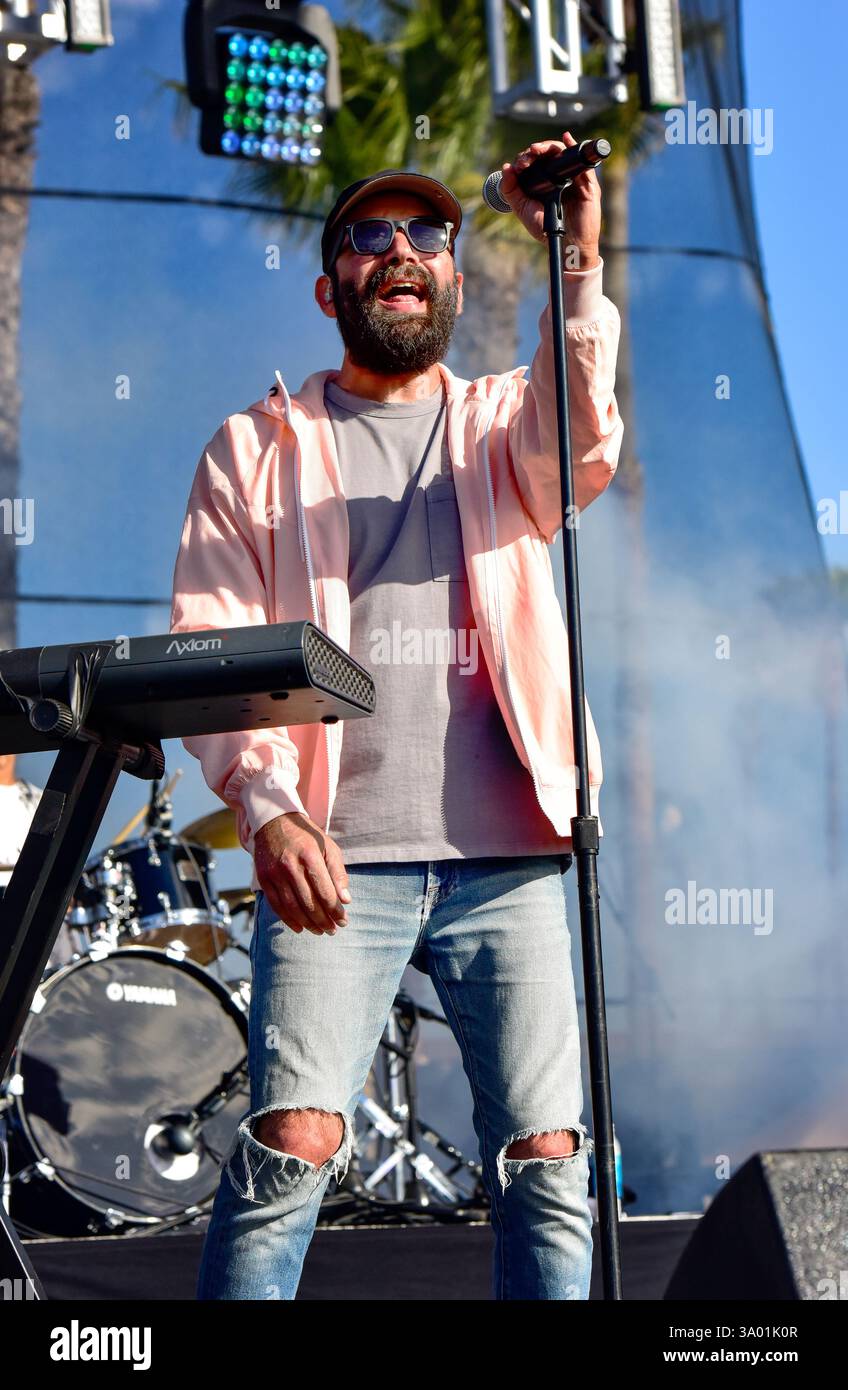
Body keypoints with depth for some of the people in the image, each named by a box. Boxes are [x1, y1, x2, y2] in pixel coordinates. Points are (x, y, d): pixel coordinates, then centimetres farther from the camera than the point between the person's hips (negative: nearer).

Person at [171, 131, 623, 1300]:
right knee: (295, 1139, -15)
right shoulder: (258, 448, 14)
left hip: (507, 856, 2)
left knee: (548, 1157, -3)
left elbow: (581, 451, -8)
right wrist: (267, 809, -14)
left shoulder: (508, 424, 18)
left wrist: (579, 269, -23)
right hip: (332, 855, -2)